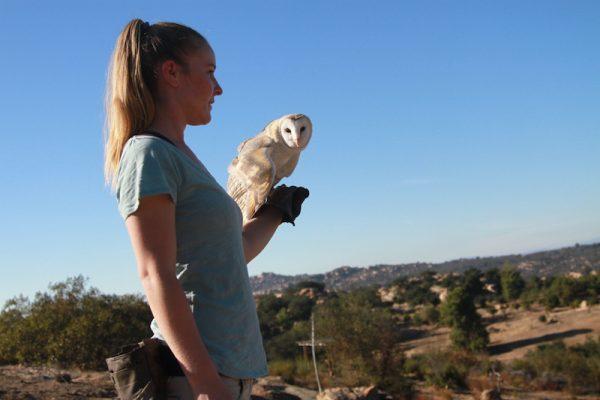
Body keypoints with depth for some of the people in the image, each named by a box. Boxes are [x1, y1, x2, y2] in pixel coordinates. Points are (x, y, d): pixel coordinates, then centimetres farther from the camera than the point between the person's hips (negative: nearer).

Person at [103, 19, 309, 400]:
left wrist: (273, 214, 30)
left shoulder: (182, 157, 18)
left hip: (230, 365, 9)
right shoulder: (147, 154, -9)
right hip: (197, 369, -9)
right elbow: (155, 276, -17)